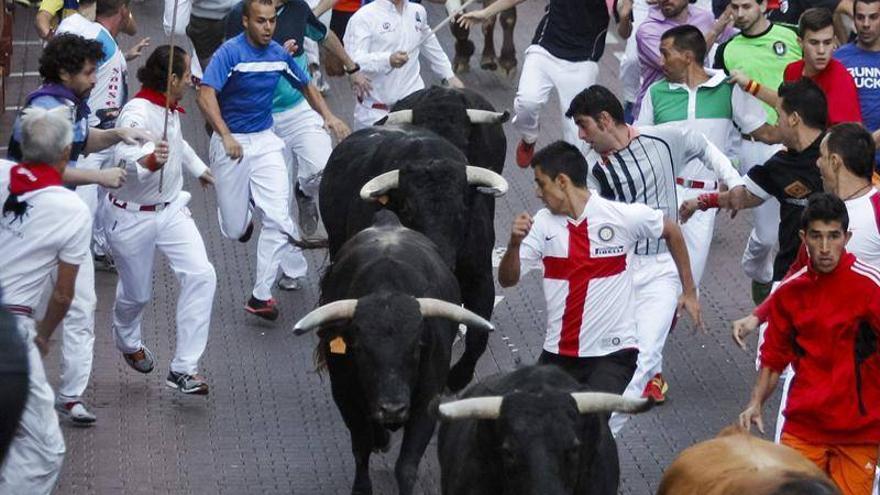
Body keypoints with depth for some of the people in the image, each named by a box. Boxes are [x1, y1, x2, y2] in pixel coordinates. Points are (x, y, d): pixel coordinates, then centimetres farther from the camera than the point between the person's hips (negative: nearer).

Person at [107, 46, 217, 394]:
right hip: (131, 218, -7)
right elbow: (124, 157, -44)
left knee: (201, 276, -12)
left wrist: (199, 169, 43)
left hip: (170, 210, 7)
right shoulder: (137, 113, -25)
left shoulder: (169, 110, 3)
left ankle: (184, 369, -9)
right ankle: (128, 341, 48)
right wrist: (150, 161, -65)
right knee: (136, 293, 10)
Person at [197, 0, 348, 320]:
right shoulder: (230, 53, -16)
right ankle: (242, 216, 47)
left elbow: (306, 86, 18)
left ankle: (261, 296, -7)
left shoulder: (279, 54, 1)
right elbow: (206, 95, -27)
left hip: (265, 141, 4)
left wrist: (328, 116, 3)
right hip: (231, 143, -4)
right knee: (235, 230, 6)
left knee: (278, 216, -13)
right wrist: (226, 137, -38)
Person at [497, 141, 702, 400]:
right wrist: (514, 243, -21)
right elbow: (508, 280, -1)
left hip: (612, 352, -4)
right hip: (557, 352, 5)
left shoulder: (624, 217, -8)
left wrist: (689, 292, 13)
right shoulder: (543, 224, 0)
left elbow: (671, 231, 9)